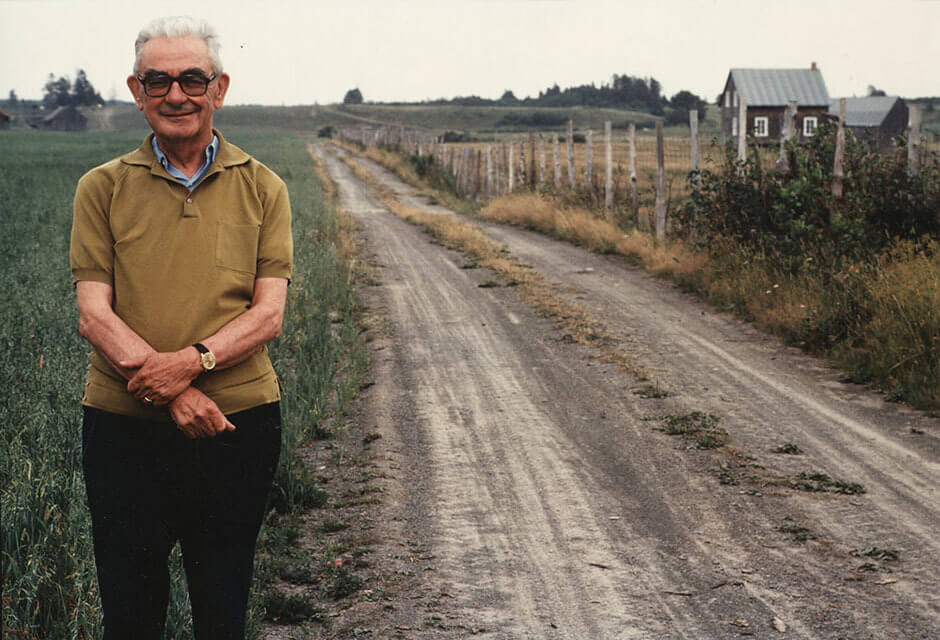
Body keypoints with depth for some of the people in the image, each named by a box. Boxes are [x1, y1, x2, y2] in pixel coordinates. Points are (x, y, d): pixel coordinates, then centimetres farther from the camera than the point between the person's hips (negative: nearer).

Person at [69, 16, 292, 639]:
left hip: (237, 420, 0)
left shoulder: (261, 189, 5)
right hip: (124, 424, 0)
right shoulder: (103, 188, 3)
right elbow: (94, 314, -5)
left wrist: (192, 361, -21)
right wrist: (171, 392, -19)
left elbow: (268, 314, -3)